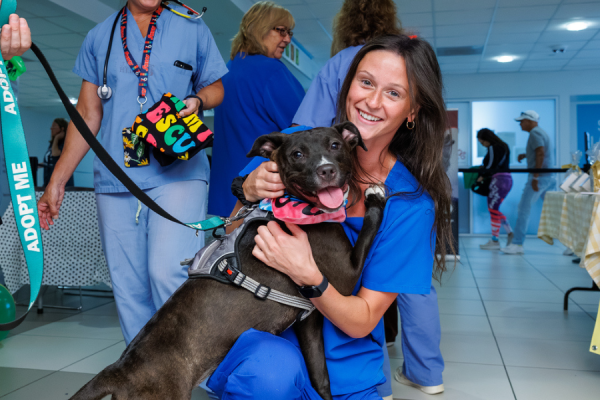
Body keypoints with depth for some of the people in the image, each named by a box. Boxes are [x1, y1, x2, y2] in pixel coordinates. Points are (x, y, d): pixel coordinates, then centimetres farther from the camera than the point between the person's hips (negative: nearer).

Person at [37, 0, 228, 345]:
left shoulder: (192, 28, 12)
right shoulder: (99, 37, 17)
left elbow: (215, 86, 19)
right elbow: (88, 114, 18)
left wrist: (196, 101, -7)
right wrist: (56, 181, 15)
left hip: (178, 171, -3)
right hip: (115, 177, 3)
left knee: (168, 272, -20)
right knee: (128, 291, 2)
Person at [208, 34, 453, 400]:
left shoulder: (411, 203, -11)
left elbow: (361, 321, -11)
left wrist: (307, 274, -29)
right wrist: (249, 194, -21)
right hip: (259, 331, 0)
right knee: (272, 368, -31)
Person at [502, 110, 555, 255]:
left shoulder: (534, 133, -9)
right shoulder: (541, 132, 21)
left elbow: (541, 153, -21)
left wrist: (535, 177, -23)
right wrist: (525, 155, 17)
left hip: (539, 177, -10)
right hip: (549, 177, 10)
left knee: (524, 208, -6)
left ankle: (517, 244, -5)